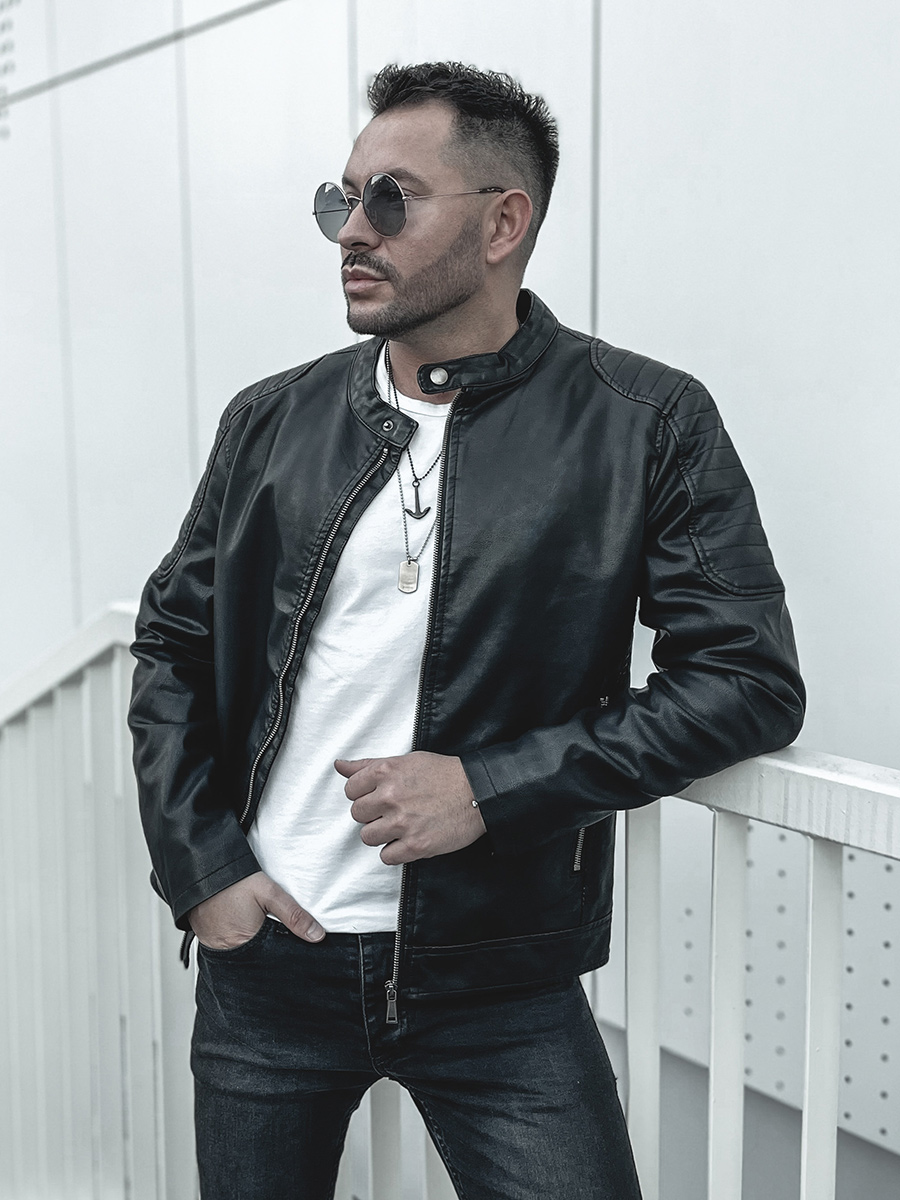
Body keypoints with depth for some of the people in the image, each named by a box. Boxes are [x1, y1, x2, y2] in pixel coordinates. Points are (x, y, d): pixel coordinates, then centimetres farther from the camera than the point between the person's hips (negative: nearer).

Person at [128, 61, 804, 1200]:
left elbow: (752, 677, -9)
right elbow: (171, 645, 11)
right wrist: (200, 869, -2)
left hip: (500, 988, -3)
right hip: (262, 960, 3)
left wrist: (491, 786, -17)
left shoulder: (647, 424, -6)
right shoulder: (272, 419, 4)